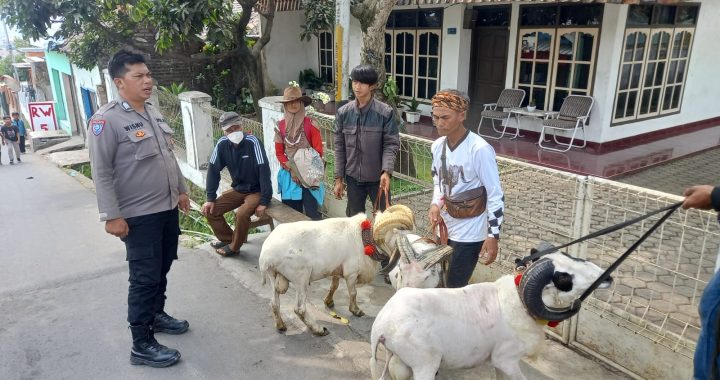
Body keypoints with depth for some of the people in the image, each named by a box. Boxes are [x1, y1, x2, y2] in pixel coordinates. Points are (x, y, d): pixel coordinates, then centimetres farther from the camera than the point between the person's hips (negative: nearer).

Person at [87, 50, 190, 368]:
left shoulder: (153, 112, 10)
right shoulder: (107, 120, -15)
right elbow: (101, 172, -17)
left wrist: (180, 189, 20)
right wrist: (111, 215, -19)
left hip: (167, 208, 8)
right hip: (139, 216, -8)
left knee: (162, 270, 19)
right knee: (145, 278, -1)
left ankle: (156, 315, 40)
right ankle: (142, 345, 11)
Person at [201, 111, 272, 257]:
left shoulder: (252, 141, -24)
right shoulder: (222, 144, -9)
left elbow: (264, 170, -26)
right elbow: (213, 170, -2)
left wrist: (264, 201, -28)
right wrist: (210, 198, -7)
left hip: (257, 191, -6)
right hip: (238, 189, 6)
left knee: (241, 214, -30)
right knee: (210, 210, -4)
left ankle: (234, 247, -3)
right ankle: (227, 238, 18)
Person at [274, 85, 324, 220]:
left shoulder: (310, 124, -5)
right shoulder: (280, 126, 4)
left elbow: (318, 151, -6)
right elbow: (279, 152, 6)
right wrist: (292, 169, -8)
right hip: (289, 175, 3)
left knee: (312, 212, -7)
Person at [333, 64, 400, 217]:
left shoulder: (385, 112, -10)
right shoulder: (343, 112, -1)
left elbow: (391, 144, -10)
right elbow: (339, 147, 3)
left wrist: (386, 171, -25)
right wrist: (338, 178, 1)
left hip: (377, 177, -3)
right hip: (353, 177, 3)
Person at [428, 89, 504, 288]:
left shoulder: (480, 149, -22)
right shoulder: (437, 146, -1)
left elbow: (495, 196, -18)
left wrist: (493, 235, -18)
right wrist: (435, 204, -3)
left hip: (469, 233, -7)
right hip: (444, 227, 7)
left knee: (455, 287, -3)